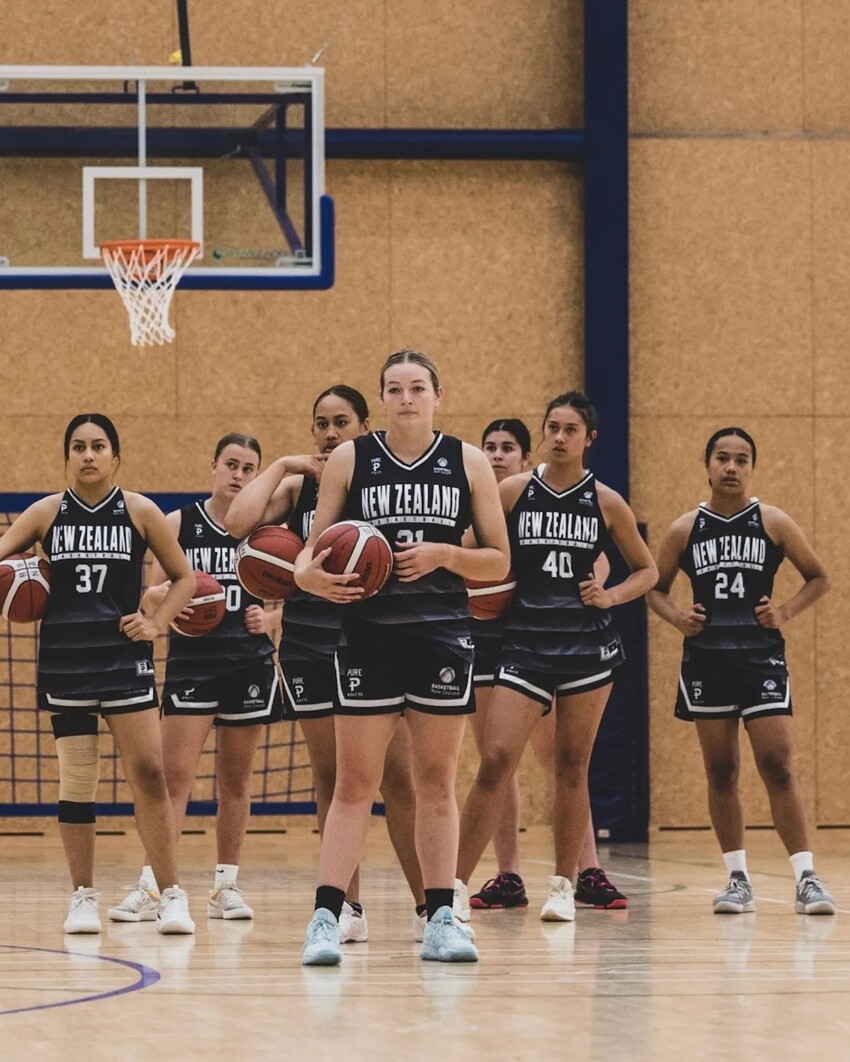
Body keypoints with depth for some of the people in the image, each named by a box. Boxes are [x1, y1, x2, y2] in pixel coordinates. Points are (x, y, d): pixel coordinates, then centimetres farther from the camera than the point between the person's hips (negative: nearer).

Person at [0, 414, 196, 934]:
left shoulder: (139, 512, 1)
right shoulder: (47, 513, 4)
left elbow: (185, 577, 9)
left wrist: (157, 623, -4)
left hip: (124, 657, -1)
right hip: (64, 659, 1)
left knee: (149, 773, -9)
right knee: (76, 782, 2)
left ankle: (172, 895, -4)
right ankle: (84, 897, 12)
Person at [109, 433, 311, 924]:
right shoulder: (179, 524, 2)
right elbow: (150, 597, 3)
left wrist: (269, 620, -13)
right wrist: (162, 597, -19)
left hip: (250, 663, 2)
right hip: (191, 662, -2)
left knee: (237, 777, 8)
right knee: (176, 775, -9)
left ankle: (227, 885, 15)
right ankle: (152, 885, -12)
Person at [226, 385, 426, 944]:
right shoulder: (298, 488, 7)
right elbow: (239, 521, -10)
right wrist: (281, 465, -2)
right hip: (311, 641, 2)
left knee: (397, 774, -5)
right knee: (330, 776, 4)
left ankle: (428, 905, 2)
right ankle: (348, 906, 10)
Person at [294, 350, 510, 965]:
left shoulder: (469, 464, 4)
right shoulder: (350, 460, 3)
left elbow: (499, 562, 5)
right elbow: (313, 550, 4)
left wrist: (444, 555, -12)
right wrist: (310, 575, -18)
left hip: (444, 634, 1)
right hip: (369, 632, -1)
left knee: (437, 781, 6)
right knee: (354, 781, -3)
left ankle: (440, 917, 10)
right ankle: (326, 917, -5)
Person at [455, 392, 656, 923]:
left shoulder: (605, 502, 3)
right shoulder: (513, 491, 1)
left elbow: (647, 569, 12)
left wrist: (610, 596, -5)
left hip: (587, 646, 1)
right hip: (525, 643, -1)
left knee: (572, 766, 5)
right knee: (496, 759, -11)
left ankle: (564, 885, 17)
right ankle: (458, 884, -7)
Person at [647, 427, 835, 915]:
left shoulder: (773, 523, 1)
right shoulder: (685, 530, 5)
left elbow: (819, 578, 8)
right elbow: (656, 588, 16)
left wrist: (786, 613, -7)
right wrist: (676, 616, -5)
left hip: (761, 656, -2)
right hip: (706, 659, 2)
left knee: (778, 766, -10)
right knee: (721, 771, 4)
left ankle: (807, 878, -8)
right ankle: (738, 879, 12)